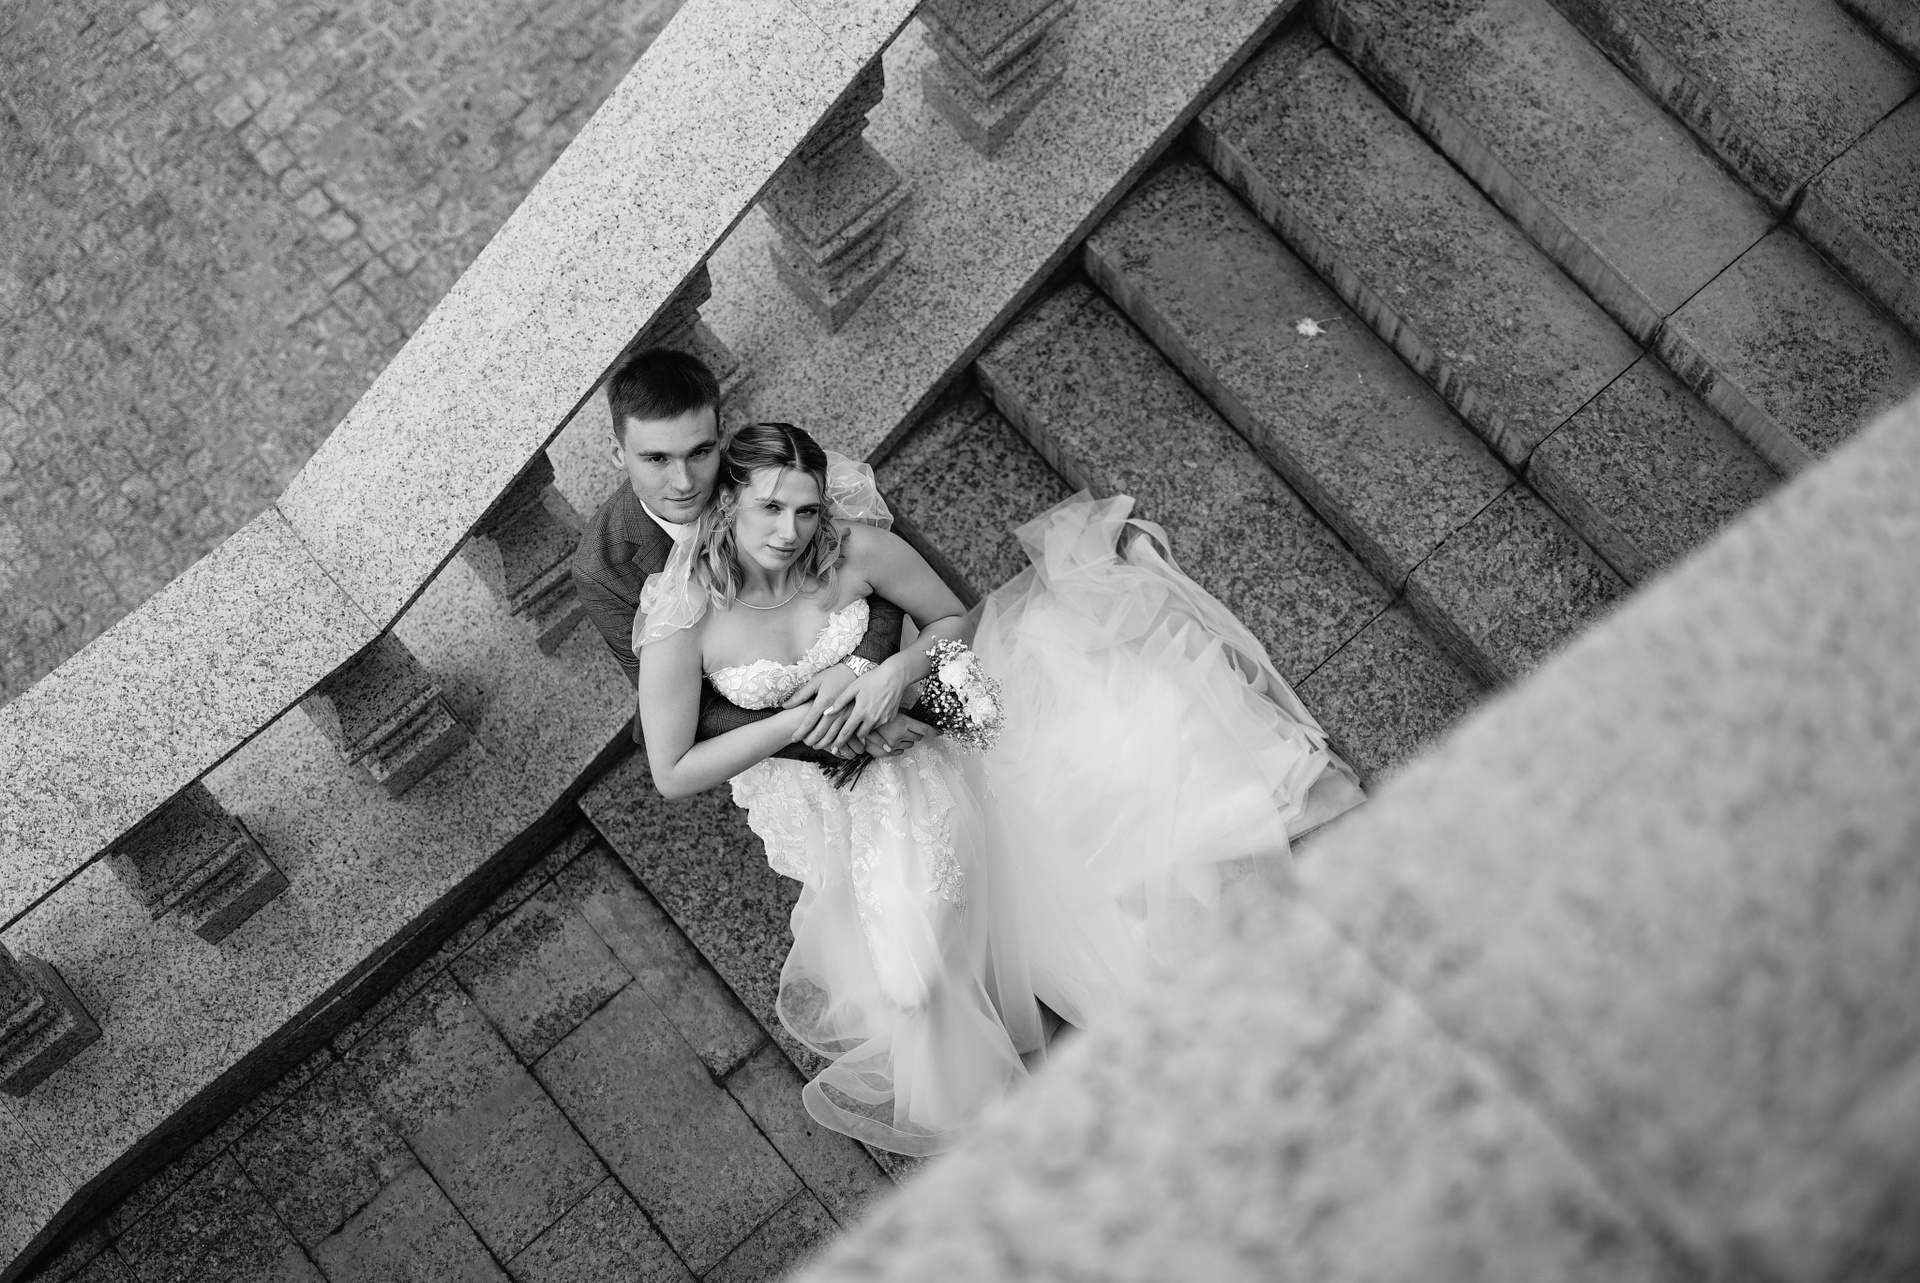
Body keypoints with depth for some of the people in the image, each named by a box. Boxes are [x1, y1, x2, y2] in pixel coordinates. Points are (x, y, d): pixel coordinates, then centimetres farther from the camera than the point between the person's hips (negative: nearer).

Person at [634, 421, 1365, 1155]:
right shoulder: (683, 616, -21)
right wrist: (792, 724, -23)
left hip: (904, 731, 3)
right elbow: (672, 774, -15)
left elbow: (951, 619, 2)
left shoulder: (855, 546, -16)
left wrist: (903, 667, -20)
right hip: (813, 797, -3)